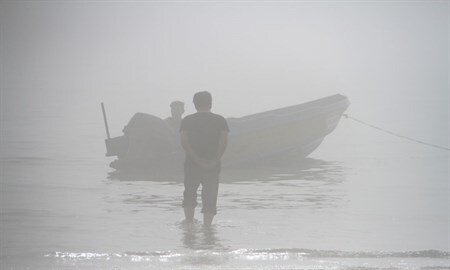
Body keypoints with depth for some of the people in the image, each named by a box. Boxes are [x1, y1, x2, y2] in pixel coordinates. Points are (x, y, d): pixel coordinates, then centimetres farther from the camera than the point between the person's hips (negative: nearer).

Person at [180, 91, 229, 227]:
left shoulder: (187, 120, 4)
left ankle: (189, 223, 0)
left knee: (189, 195, 15)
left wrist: (196, 159, -13)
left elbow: (184, 141, -9)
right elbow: (224, 141, -9)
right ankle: (206, 227, -3)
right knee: (210, 198, 5)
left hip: (192, 164, 0)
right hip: (213, 165, 0)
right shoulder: (220, 120, 4)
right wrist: (215, 160, -11)